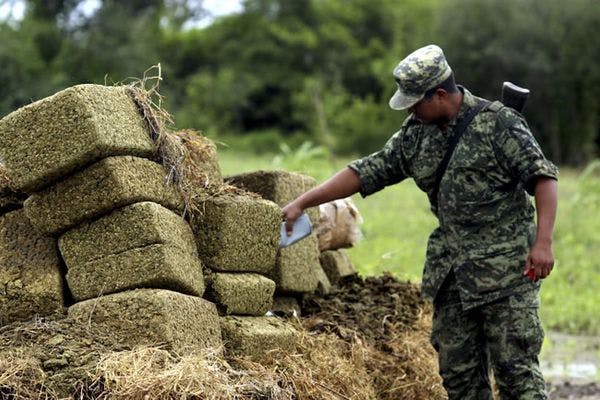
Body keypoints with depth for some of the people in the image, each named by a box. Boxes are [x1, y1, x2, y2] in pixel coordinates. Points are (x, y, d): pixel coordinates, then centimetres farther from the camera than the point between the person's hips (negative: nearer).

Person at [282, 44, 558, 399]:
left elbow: (543, 177, -10)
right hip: (451, 273, 7)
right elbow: (368, 172, 12)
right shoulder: (416, 134, 9)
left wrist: (543, 241, -20)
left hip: (506, 267, -6)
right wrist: (303, 203, 9)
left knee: (516, 368, -7)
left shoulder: (499, 123, -9)